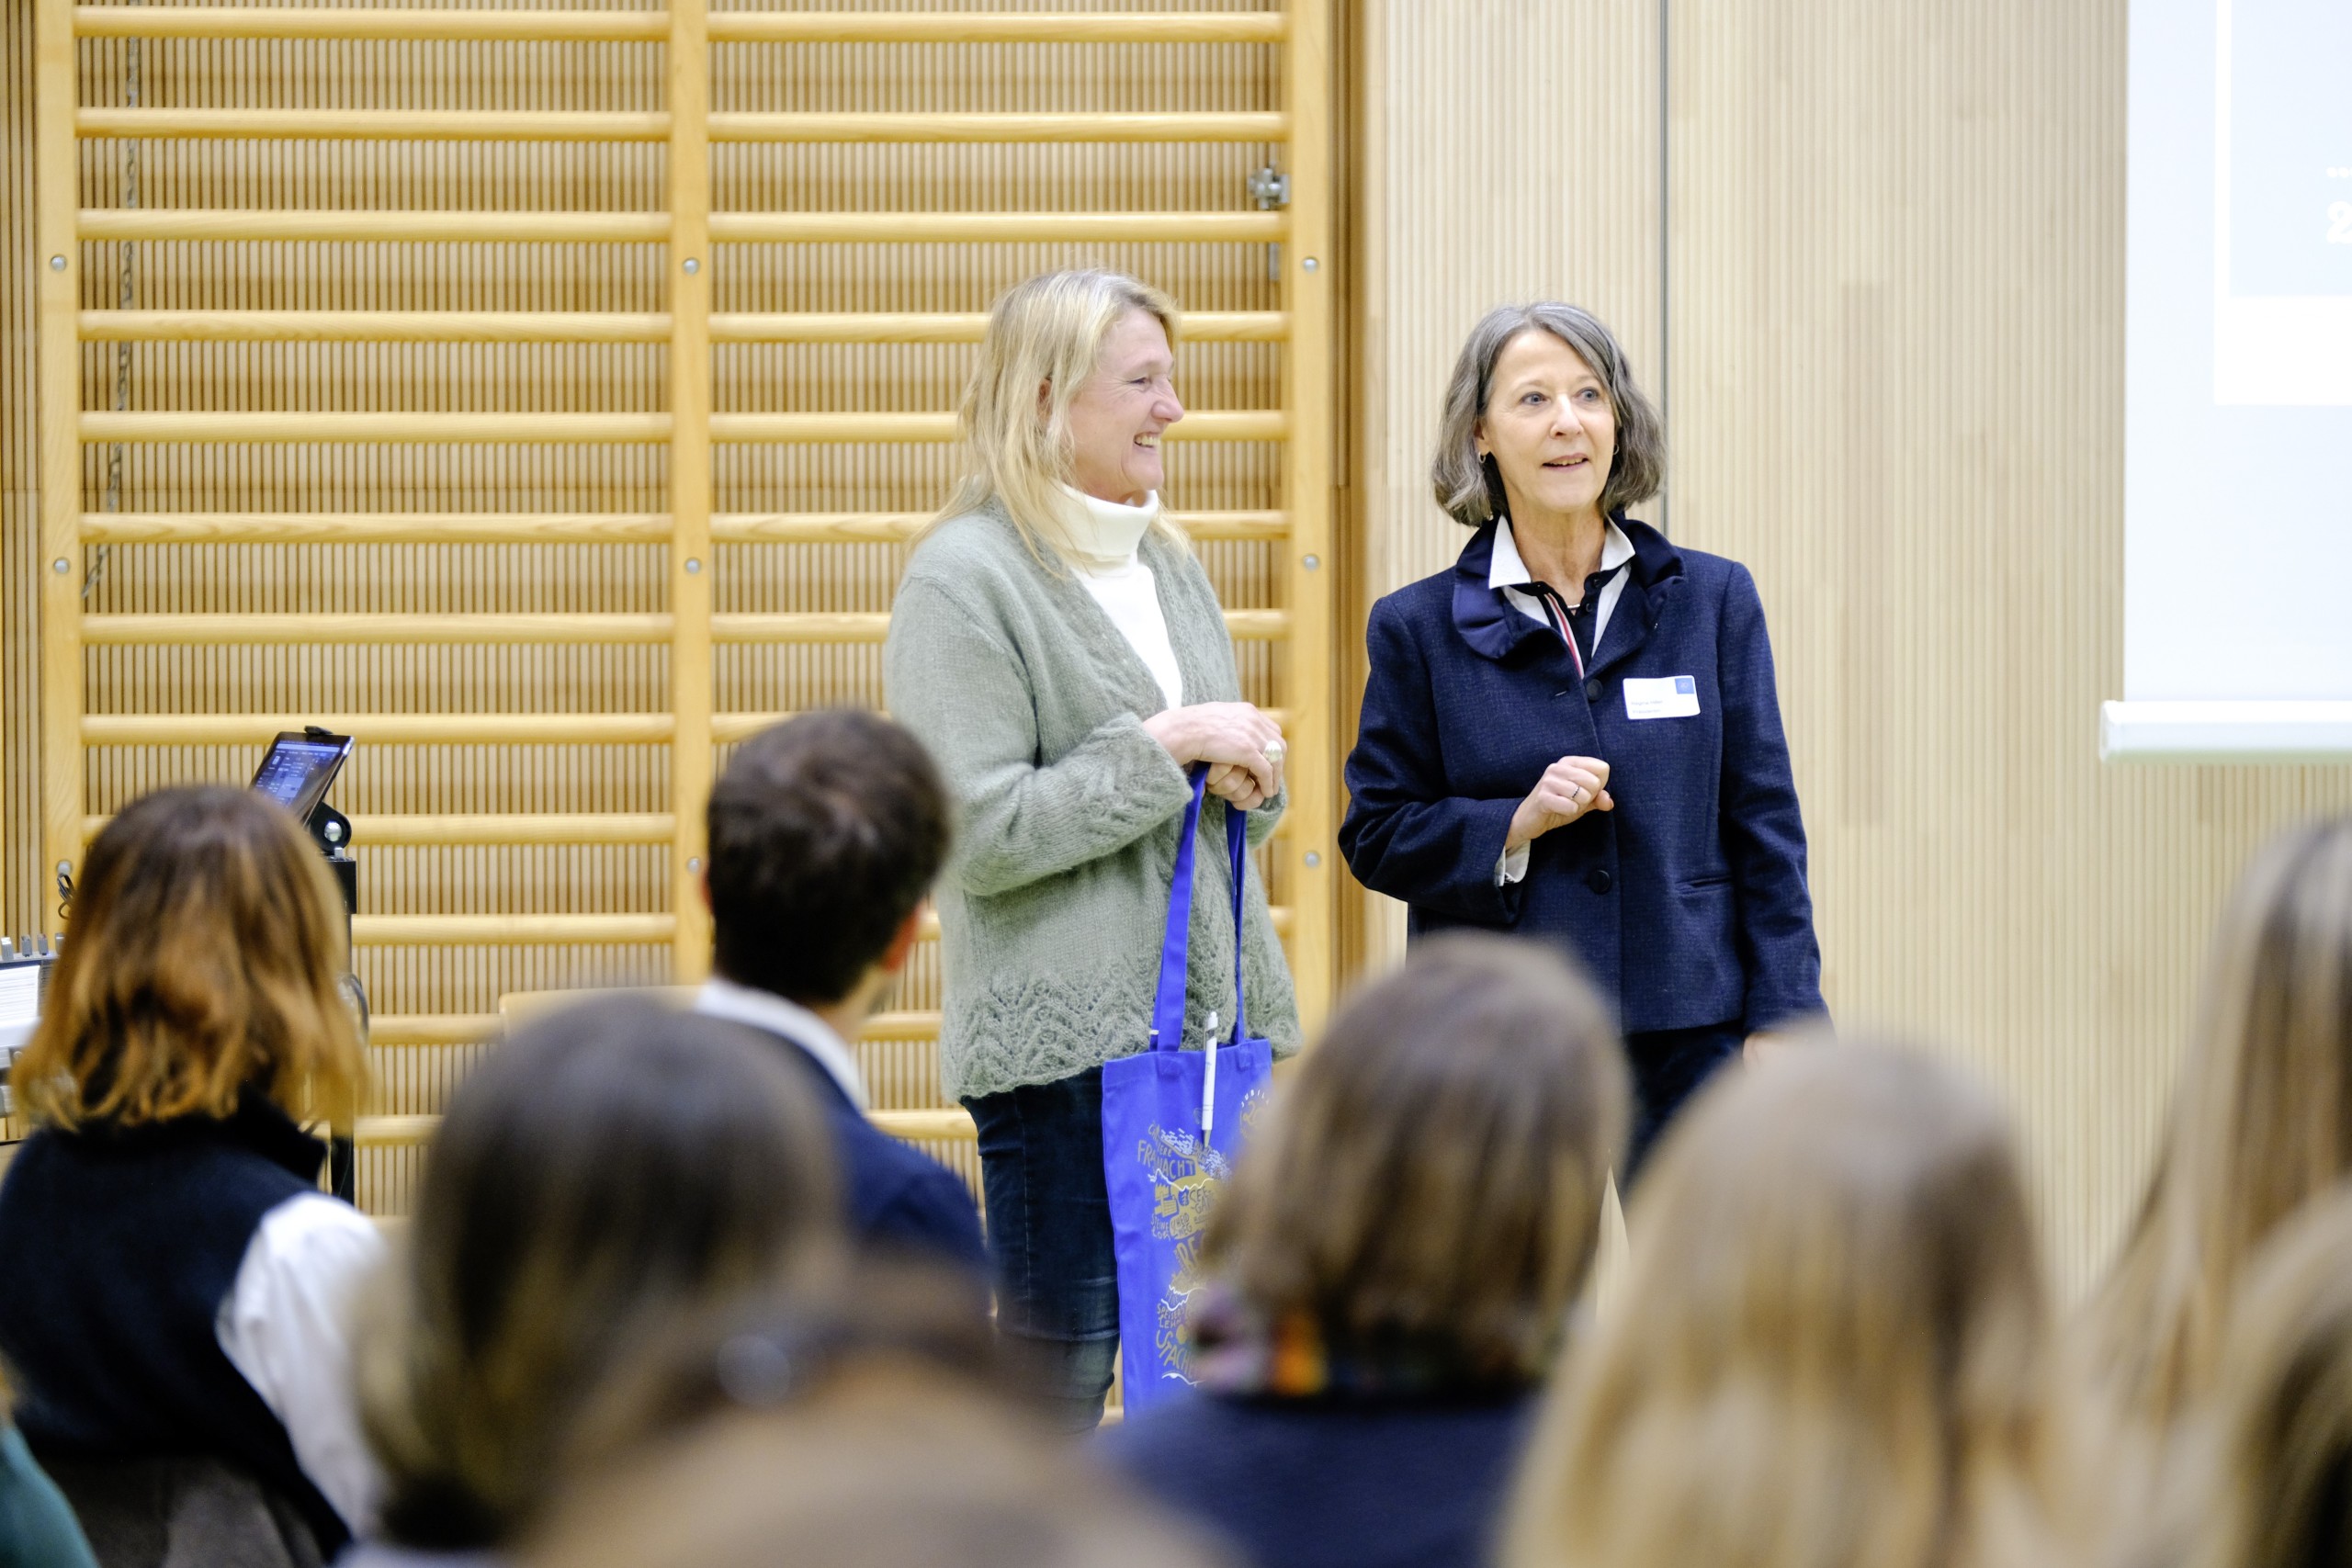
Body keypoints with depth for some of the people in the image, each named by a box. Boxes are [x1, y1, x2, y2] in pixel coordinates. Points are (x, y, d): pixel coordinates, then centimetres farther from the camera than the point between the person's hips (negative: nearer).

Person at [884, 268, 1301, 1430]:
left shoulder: (1168, 562, 16)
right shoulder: (964, 577, -8)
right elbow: (981, 835, -16)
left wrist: (1250, 778, 1)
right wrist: (1165, 748, -14)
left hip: (1215, 1021, 8)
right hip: (1064, 1040, -8)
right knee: (1056, 1388, -3)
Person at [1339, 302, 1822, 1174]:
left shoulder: (1712, 600, 6)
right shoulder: (1418, 628, 4)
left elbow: (1765, 829, 6)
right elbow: (1376, 836, 5)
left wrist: (1780, 1021, 0)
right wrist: (1513, 826, -12)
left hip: (1689, 1030, 1)